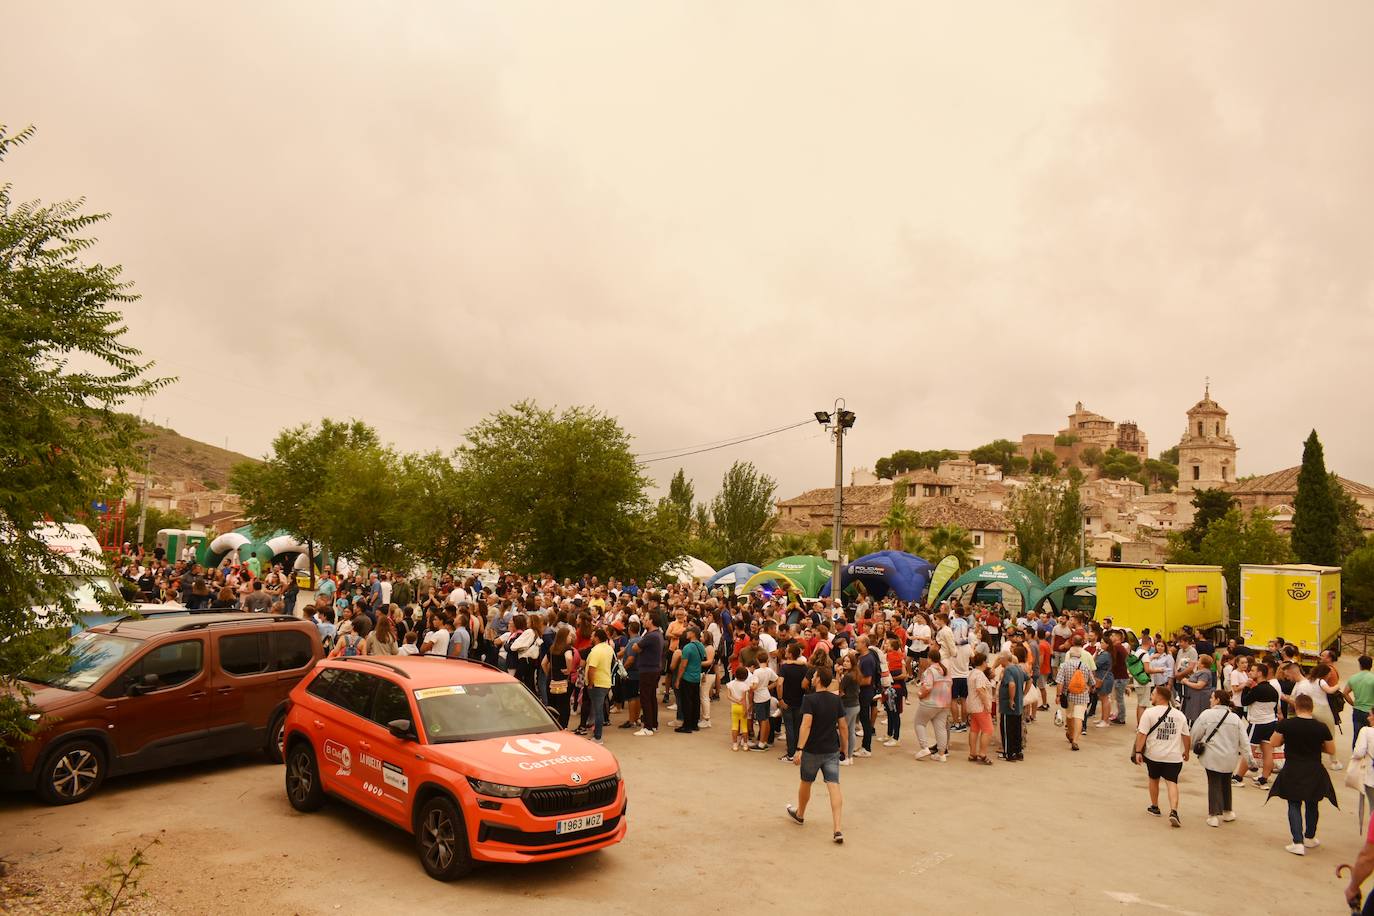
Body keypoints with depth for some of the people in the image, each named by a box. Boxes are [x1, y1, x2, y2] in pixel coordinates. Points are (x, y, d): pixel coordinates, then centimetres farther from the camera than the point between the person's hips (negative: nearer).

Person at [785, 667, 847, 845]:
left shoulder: (810, 699, -15)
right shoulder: (836, 700, 1)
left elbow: (806, 725, -24)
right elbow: (842, 726, 6)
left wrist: (799, 749, -25)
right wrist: (844, 747, 18)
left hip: (812, 750, -3)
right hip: (832, 750, 3)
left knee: (806, 783, 19)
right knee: (834, 786, -3)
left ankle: (799, 815, 42)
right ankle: (837, 830, -13)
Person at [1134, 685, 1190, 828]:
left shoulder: (1149, 713, -9)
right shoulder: (1180, 715, 3)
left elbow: (1142, 734, -13)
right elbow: (1185, 736, 10)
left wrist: (1138, 751, -8)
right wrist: (1186, 751, 24)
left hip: (1153, 754, -1)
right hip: (1174, 756, 1)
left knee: (1154, 779, 19)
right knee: (1172, 782, 0)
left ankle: (1154, 807, 33)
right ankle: (1173, 811, -17)